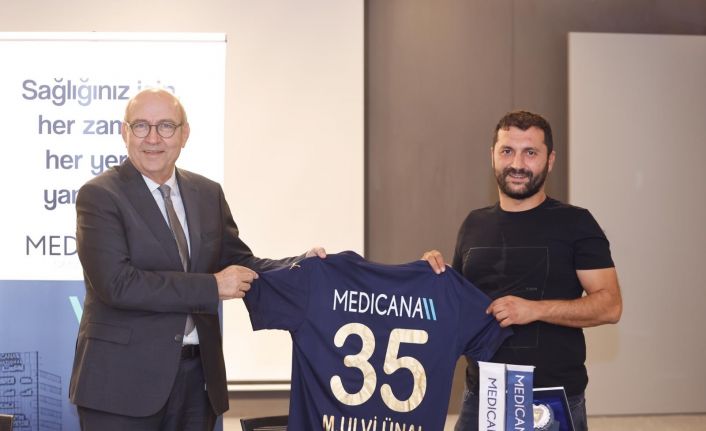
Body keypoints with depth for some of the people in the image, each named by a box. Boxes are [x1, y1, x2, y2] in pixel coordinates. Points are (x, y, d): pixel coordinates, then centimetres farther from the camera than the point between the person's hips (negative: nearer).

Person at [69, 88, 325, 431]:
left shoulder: (208, 194, 9)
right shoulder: (99, 196, -9)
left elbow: (240, 266, 13)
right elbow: (116, 283, -19)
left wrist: (302, 265, -6)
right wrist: (211, 287, -18)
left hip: (198, 375, 5)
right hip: (123, 378, -5)